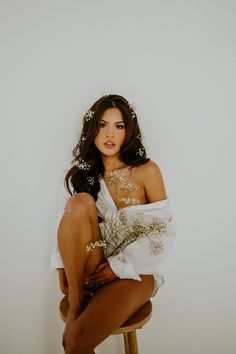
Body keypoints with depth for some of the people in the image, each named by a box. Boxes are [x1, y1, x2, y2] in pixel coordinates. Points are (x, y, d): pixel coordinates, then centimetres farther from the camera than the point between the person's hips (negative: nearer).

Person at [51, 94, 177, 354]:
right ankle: (75, 303, -16)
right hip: (89, 272, 4)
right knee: (80, 201, -26)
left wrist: (120, 266, -12)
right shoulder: (84, 173, 6)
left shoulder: (146, 171, -4)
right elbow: (70, 224, 6)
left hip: (133, 273, -4)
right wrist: (63, 267, -8)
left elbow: (164, 230, -6)